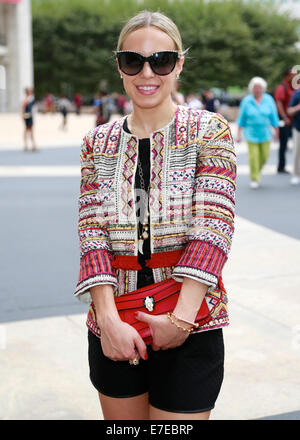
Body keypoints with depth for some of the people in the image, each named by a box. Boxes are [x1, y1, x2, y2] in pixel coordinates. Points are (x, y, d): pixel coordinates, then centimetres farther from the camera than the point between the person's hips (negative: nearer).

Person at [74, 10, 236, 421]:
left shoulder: (209, 130, -3)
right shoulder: (98, 142, 5)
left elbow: (213, 226, -12)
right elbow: (92, 233, -2)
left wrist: (182, 318, -20)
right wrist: (108, 319, -14)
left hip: (190, 327, -3)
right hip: (113, 328, 3)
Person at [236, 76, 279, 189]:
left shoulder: (269, 99, 0)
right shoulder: (246, 101, -3)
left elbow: (273, 116, 5)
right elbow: (241, 118, 1)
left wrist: (276, 131, 5)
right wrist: (239, 134, -1)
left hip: (265, 133, 2)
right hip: (251, 134, -2)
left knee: (264, 156, 3)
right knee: (253, 156, -6)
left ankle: (257, 171, 32)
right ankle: (254, 179, 6)